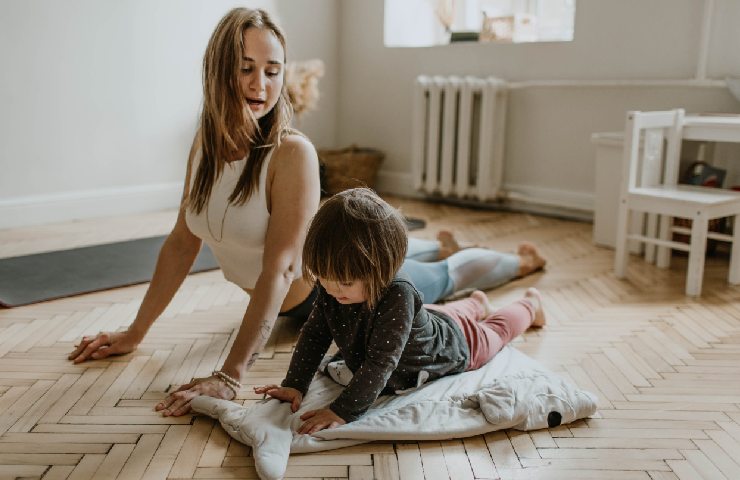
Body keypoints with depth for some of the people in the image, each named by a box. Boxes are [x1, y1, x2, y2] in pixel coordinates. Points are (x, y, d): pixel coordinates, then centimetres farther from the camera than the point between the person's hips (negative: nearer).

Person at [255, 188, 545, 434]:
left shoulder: (397, 296, -50)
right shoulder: (331, 289, -31)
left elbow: (380, 363, -50)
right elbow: (314, 334, -20)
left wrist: (343, 411, -54)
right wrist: (293, 385, -28)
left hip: (455, 343, -4)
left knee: (494, 331, 28)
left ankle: (529, 305, 58)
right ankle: (475, 304, 68)